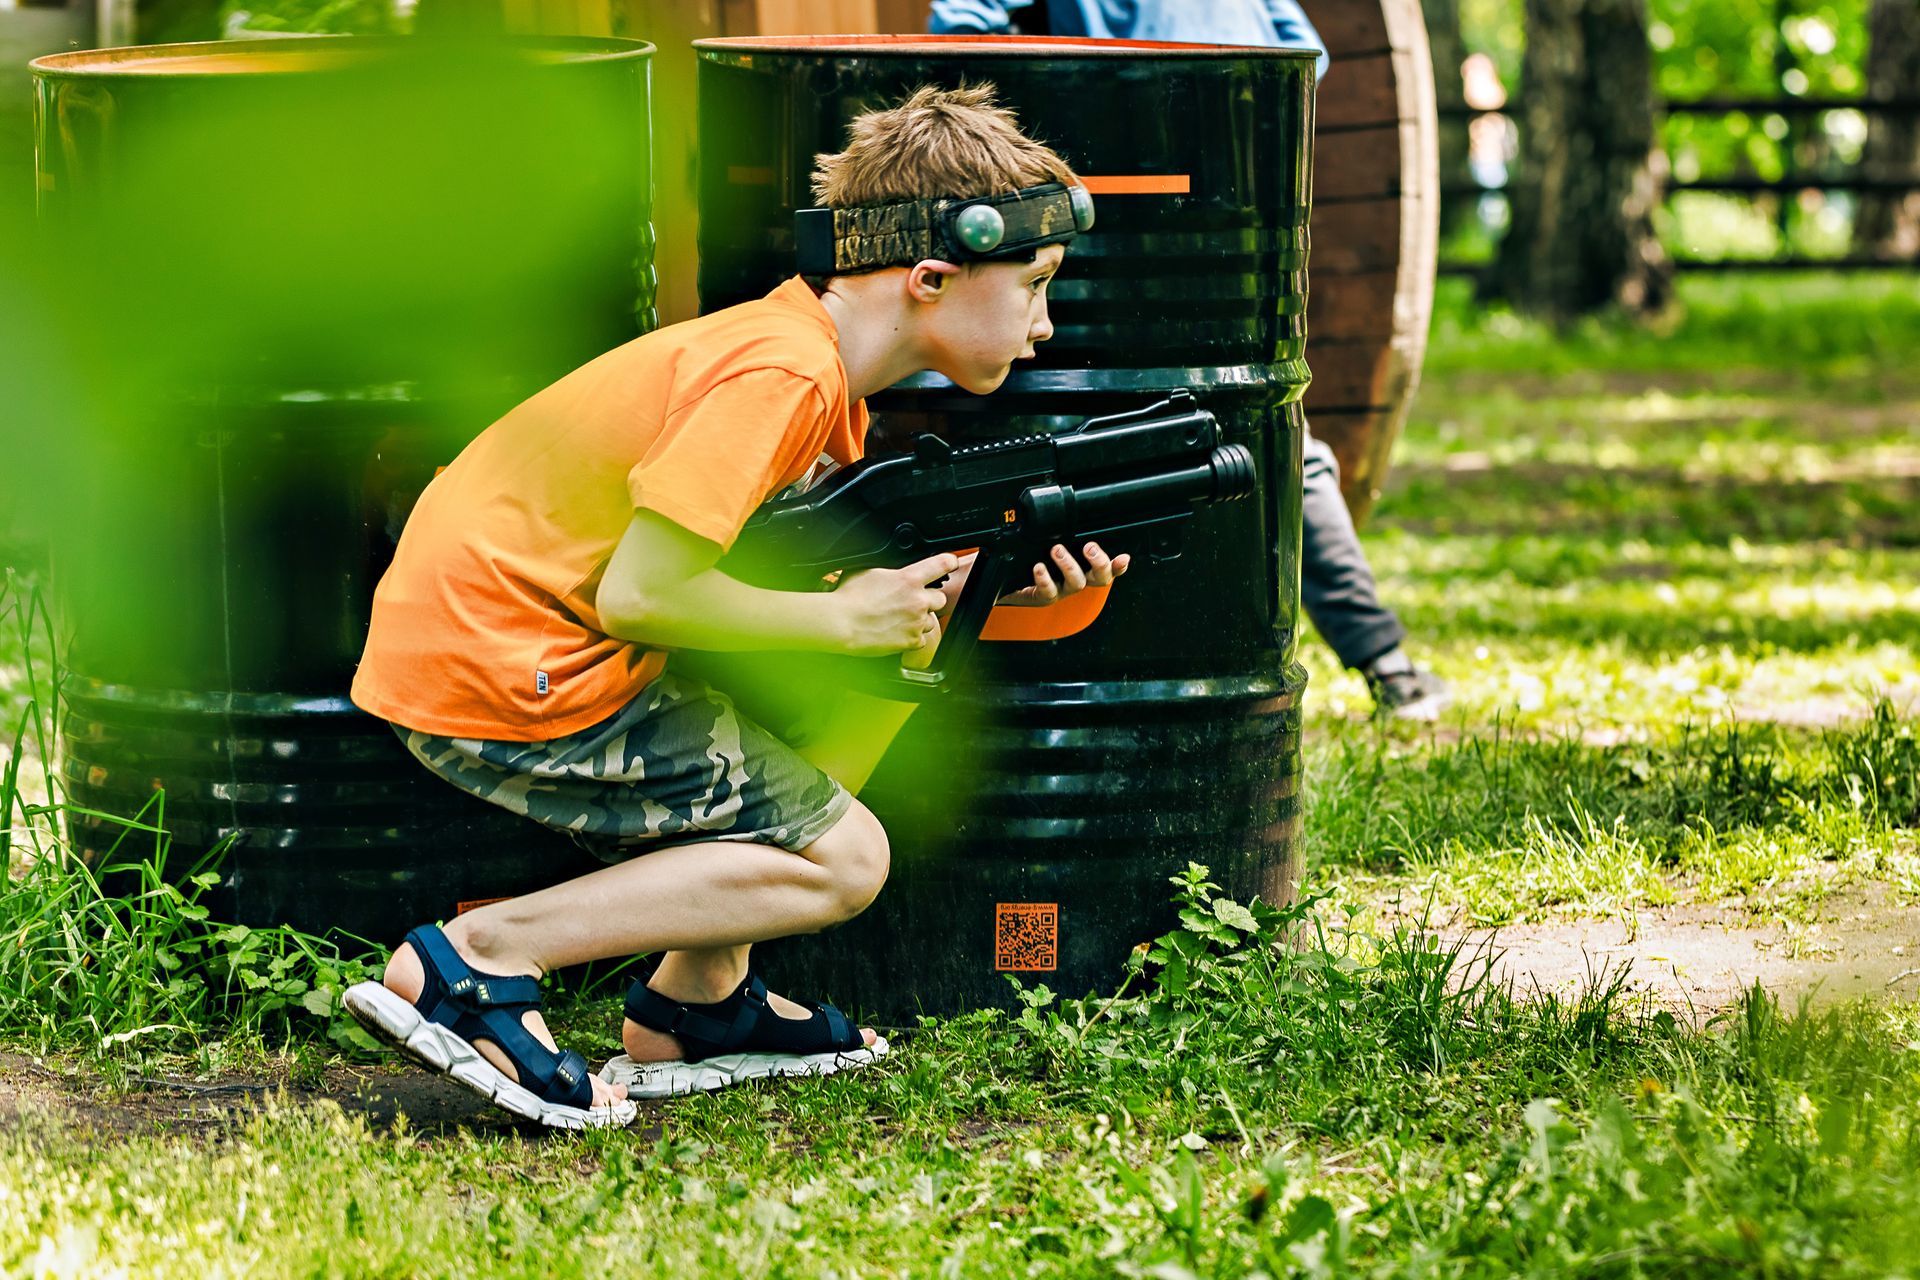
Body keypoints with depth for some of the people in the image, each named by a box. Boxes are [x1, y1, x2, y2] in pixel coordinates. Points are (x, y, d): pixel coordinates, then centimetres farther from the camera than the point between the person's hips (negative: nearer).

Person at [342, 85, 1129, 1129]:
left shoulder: (810, 356, 11)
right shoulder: (783, 372, -19)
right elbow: (639, 594, -25)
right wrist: (846, 620, -13)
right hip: (495, 672, -10)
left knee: (902, 632, 16)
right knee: (843, 861, -4)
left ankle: (693, 1002, 17)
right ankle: (484, 958, -10)